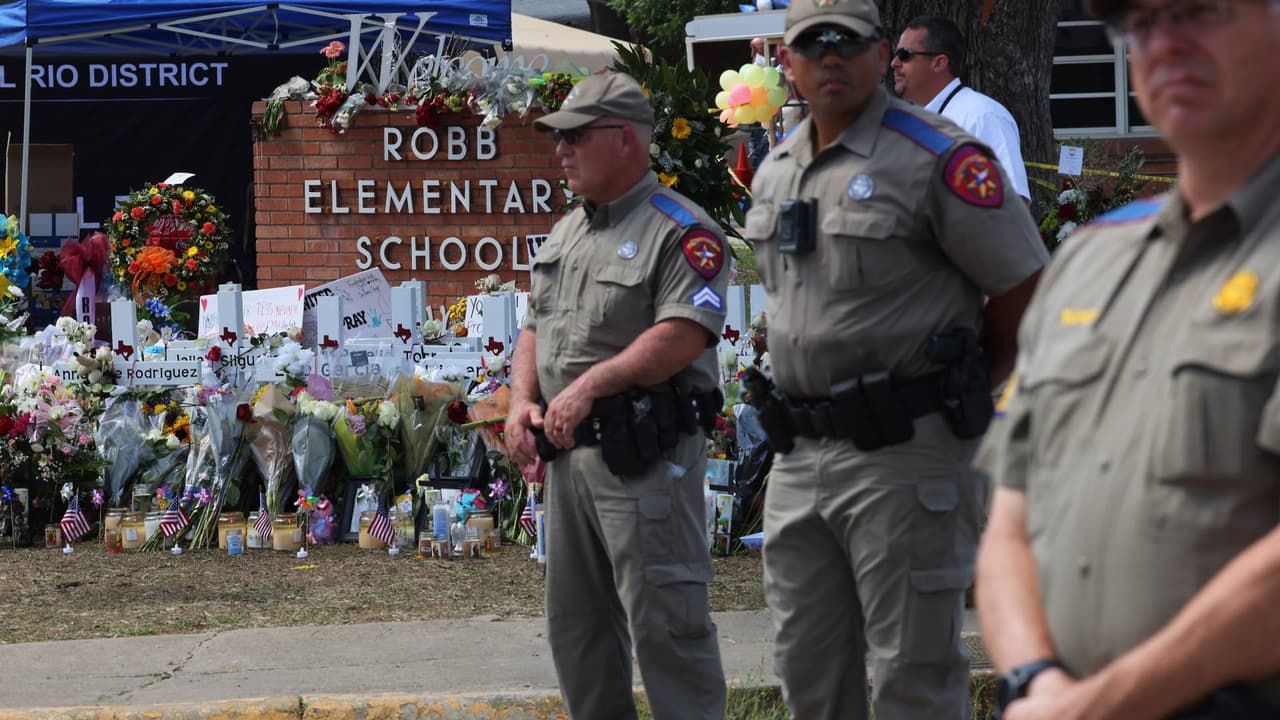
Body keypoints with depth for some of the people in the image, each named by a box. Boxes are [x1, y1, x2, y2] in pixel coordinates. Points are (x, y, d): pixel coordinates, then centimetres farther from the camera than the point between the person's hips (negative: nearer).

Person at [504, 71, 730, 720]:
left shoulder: (679, 230, -10)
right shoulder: (565, 233, 18)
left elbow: (683, 335, -21)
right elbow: (535, 329, 22)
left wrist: (590, 385, -24)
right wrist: (522, 401, 4)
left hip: (644, 456, -9)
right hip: (569, 452, 9)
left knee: (664, 622, -8)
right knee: (576, 624, 15)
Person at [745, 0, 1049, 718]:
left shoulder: (938, 159, -10)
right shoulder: (774, 174, 14)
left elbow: (1025, 293, -6)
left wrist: (960, 393, 3)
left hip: (905, 449, -7)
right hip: (800, 454, 7)